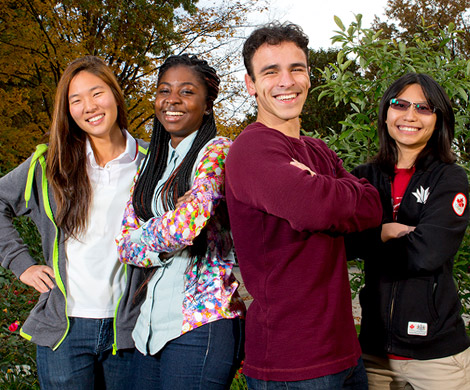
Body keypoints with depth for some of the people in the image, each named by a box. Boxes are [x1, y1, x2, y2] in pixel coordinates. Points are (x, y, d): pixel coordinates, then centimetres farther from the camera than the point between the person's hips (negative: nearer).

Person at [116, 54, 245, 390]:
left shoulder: (218, 151, -8)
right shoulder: (152, 164, 14)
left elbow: (184, 225, -22)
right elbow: (125, 243, 7)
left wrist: (145, 236, -3)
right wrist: (164, 245, -11)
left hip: (201, 323, -7)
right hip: (151, 322, 7)